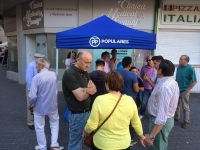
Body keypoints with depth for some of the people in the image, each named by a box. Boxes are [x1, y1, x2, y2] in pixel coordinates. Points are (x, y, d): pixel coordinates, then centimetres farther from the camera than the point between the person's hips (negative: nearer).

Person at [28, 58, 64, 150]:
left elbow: (33, 96, -21)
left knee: (39, 127, 17)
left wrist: (31, 105, -2)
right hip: (52, 105, 4)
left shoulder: (36, 77, -21)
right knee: (55, 123, 25)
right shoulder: (54, 75, -7)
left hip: (40, 107, -3)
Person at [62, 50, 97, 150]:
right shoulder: (69, 74, -19)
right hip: (77, 115, -8)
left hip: (87, 112, 8)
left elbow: (94, 90, 4)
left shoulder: (85, 73, 8)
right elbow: (80, 96, -24)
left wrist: (85, 90, -17)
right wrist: (89, 90, -6)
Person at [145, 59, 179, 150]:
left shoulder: (164, 87, -33)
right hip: (168, 119, 10)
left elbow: (162, 116, -36)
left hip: (160, 122, -9)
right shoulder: (171, 81, 1)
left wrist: (151, 136, -33)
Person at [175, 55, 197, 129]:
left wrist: (187, 90, -14)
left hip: (184, 91, -6)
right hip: (177, 90, 6)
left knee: (185, 107, 5)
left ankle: (187, 122, 20)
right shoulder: (179, 67, 2)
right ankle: (176, 117, 36)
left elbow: (194, 81, -15)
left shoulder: (190, 69, -17)